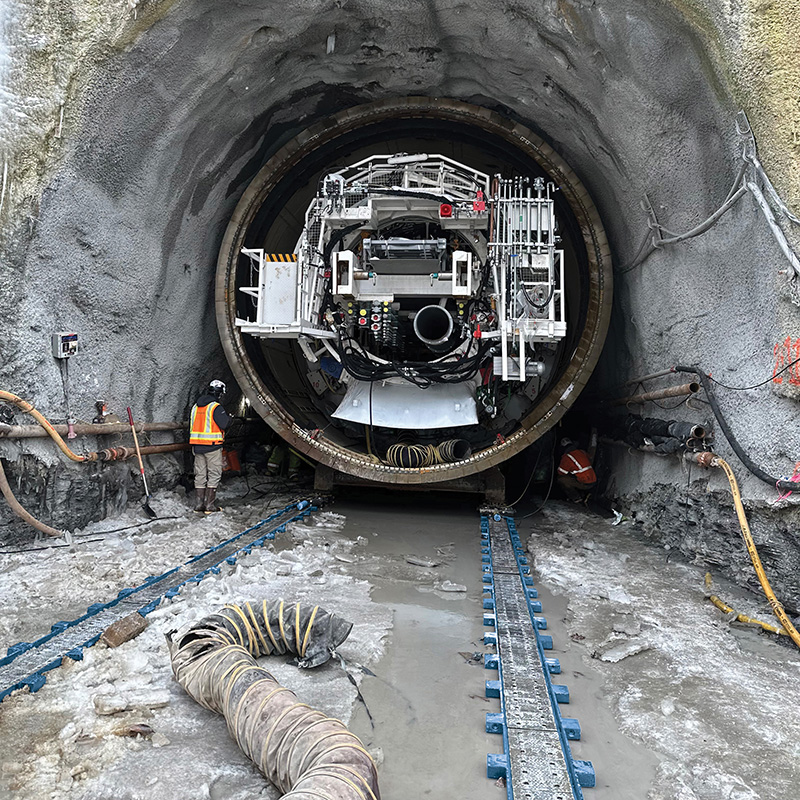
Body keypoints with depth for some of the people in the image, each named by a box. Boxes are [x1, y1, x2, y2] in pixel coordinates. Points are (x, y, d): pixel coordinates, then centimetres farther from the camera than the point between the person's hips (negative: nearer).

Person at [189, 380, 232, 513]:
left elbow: (191, 426, 17)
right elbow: (225, 424, -18)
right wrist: (228, 418, 2)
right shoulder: (216, 407, -12)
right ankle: (210, 505, 1)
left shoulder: (195, 406, 12)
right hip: (213, 446, -7)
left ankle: (199, 504, 13)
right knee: (214, 474, 2)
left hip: (197, 446, 7)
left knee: (200, 474, 11)